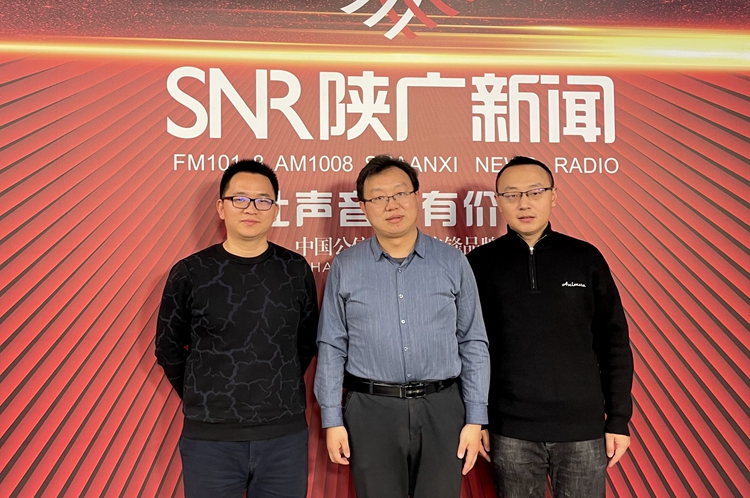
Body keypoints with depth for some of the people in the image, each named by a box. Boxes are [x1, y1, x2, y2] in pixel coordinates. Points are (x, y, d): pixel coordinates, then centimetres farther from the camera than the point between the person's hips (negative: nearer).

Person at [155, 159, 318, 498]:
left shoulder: (296, 270, 0)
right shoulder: (189, 273, -4)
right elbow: (168, 349, 6)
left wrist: (282, 393, 8)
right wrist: (204, 401, 7)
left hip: (285, 435, 1)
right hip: (209, 437, -1)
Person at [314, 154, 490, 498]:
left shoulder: (453, 262, 2)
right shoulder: (345, 267, 1)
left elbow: (473, 344, 3)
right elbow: (332, 347, 3)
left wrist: (475, 419, 0)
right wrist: (332, 419, -1)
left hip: (441, 409, 1)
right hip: (371, 409, 0)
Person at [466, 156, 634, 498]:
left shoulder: (585, 258, 1)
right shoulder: (479, 263, -1)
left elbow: (613, 342, 4)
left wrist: (618, 419, 2)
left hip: (583, 427, 1)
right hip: (510, 431, 0)